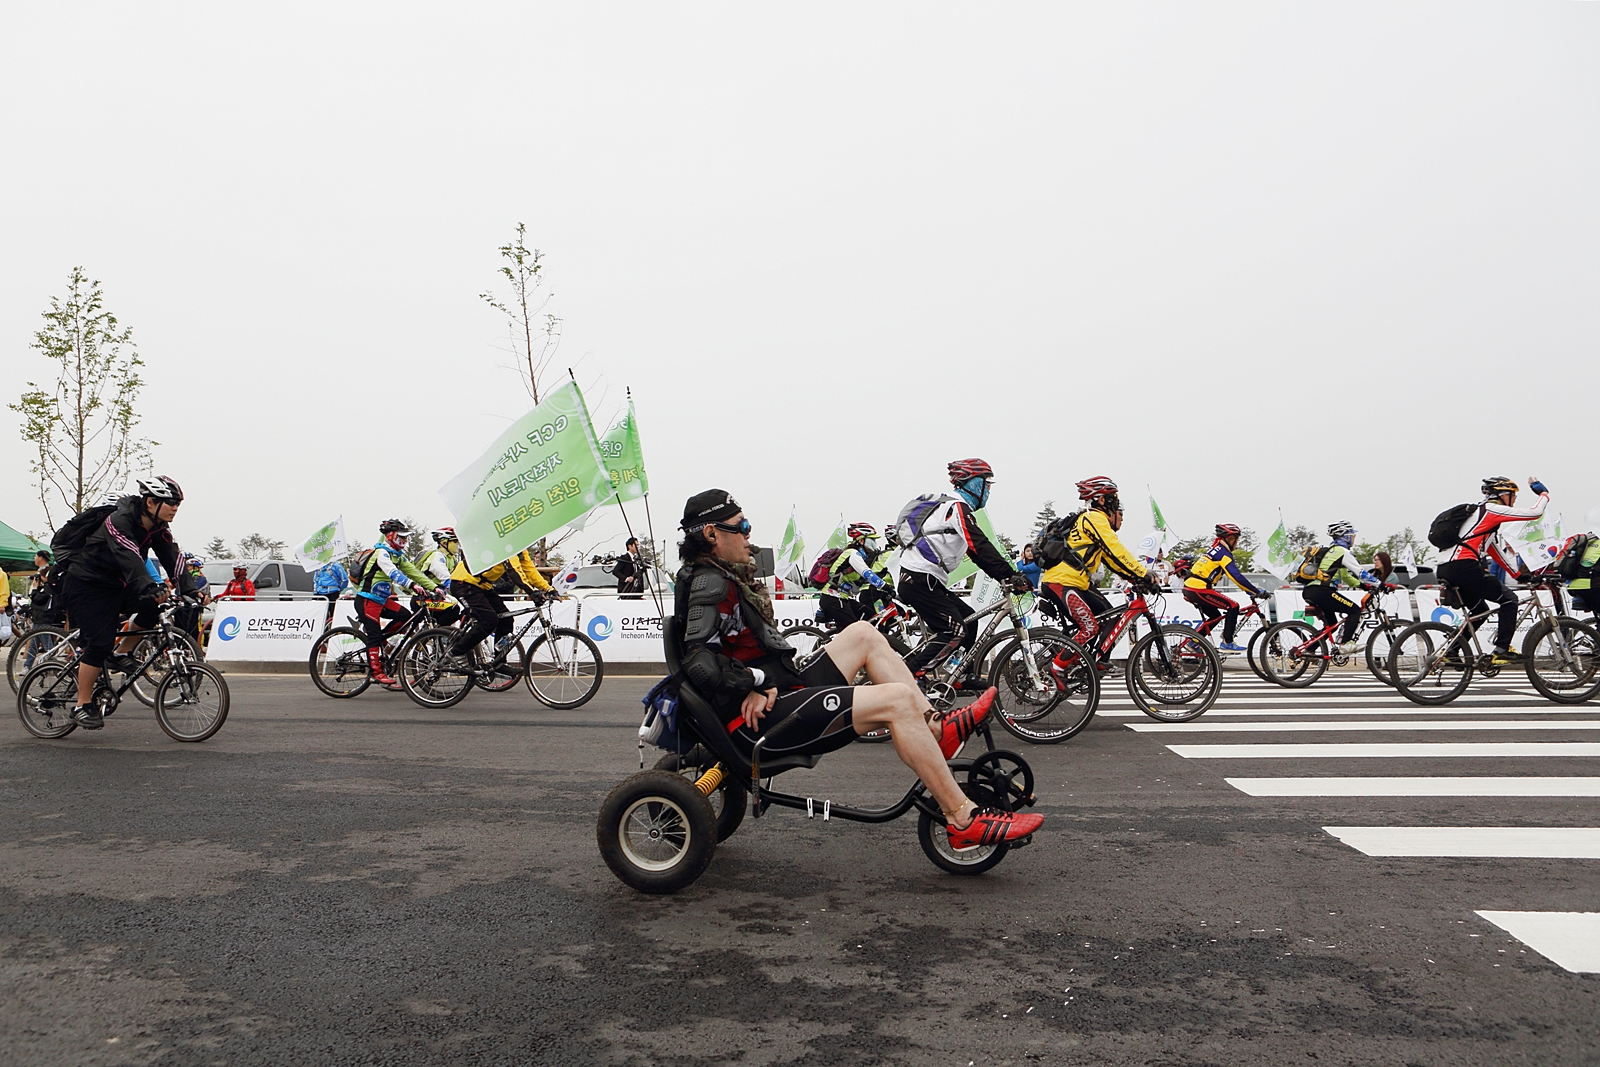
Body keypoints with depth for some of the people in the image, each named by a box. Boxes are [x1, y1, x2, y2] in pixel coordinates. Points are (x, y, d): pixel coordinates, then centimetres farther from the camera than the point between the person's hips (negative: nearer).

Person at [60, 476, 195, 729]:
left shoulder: (158, 528, -3)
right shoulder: (119, 522, -26)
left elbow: (172, 558, -14)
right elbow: (130, 560, -41)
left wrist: (190, 590, -28)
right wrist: (150, 589, -55)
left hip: (118, 585, 7)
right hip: (88, 585, -7)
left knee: (155, 606, -17)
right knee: (100, 643, -14)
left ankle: (120, 654, 1)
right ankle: (83, 706, -2)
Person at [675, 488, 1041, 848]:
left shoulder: (722, 577, 18)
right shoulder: (711, 583, -15)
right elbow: (701, 663, -28)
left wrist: (761, 688, 4)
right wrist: (757, 683, -16)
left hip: (778, 696, 11)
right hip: (758, 722, -11)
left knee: (862, 634, 13)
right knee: (897, 699, -20)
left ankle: (938, 729, 9)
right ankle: (964, 820, -16)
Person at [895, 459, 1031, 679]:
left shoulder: (949, 505, 22)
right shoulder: (958, 507, -10)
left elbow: (976, 551, 21)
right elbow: (980, 548, -22)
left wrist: (1006, 577, 14)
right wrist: (1010, 575, -24)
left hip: (924, 580, 10)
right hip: (921, 581, -10)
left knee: (969, 619, 15)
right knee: (955, 632, -11)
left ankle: (969, 677, 21)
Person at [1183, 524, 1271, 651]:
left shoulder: (1217, 551, 23)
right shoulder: (1223, 553, -8)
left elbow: (1234, 574, 26)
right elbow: (1237, 577, -18)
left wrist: (1250, 590, 23)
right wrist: (1257, 592, -16)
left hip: (1189, 589, 10)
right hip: (1199, 589, -10)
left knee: (1215, 616, 22)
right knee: (1233, 607, -5)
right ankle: (1227, 643, -4)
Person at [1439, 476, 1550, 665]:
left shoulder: (1485, 516, 30)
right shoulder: (1492, 510, 0)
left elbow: (1498, 552, 30)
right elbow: (1535, 512, -2)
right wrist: (1544, 492, 17)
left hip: (1445, 571, 10)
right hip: (1464, 567, -10)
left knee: (1480, 610, 24)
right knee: (1509, 599, 1)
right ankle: (1502, 650, -4)